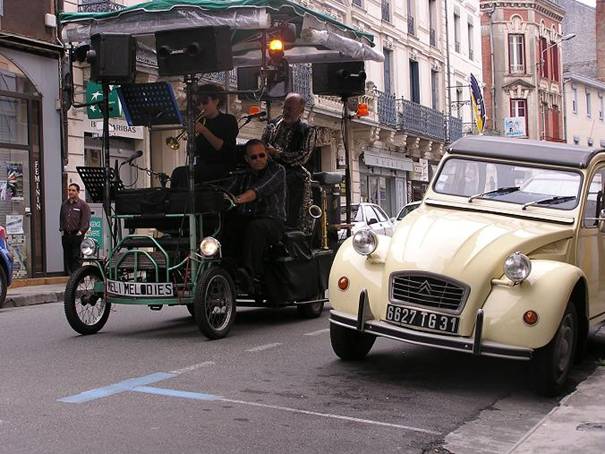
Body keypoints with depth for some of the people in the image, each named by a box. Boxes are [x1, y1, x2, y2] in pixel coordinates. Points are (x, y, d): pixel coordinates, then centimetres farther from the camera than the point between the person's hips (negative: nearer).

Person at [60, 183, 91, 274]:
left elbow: (86, 220, -7)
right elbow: (61, 218, 24)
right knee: (67, 257, 7)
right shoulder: (64, 204, 17)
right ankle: (68, 275, 12)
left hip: (77, 235, -6)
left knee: (76, 257, -8)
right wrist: (61, 229, 13)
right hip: (66, 235, 6)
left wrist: (81, 231, -13)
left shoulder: (83, 205, -2)